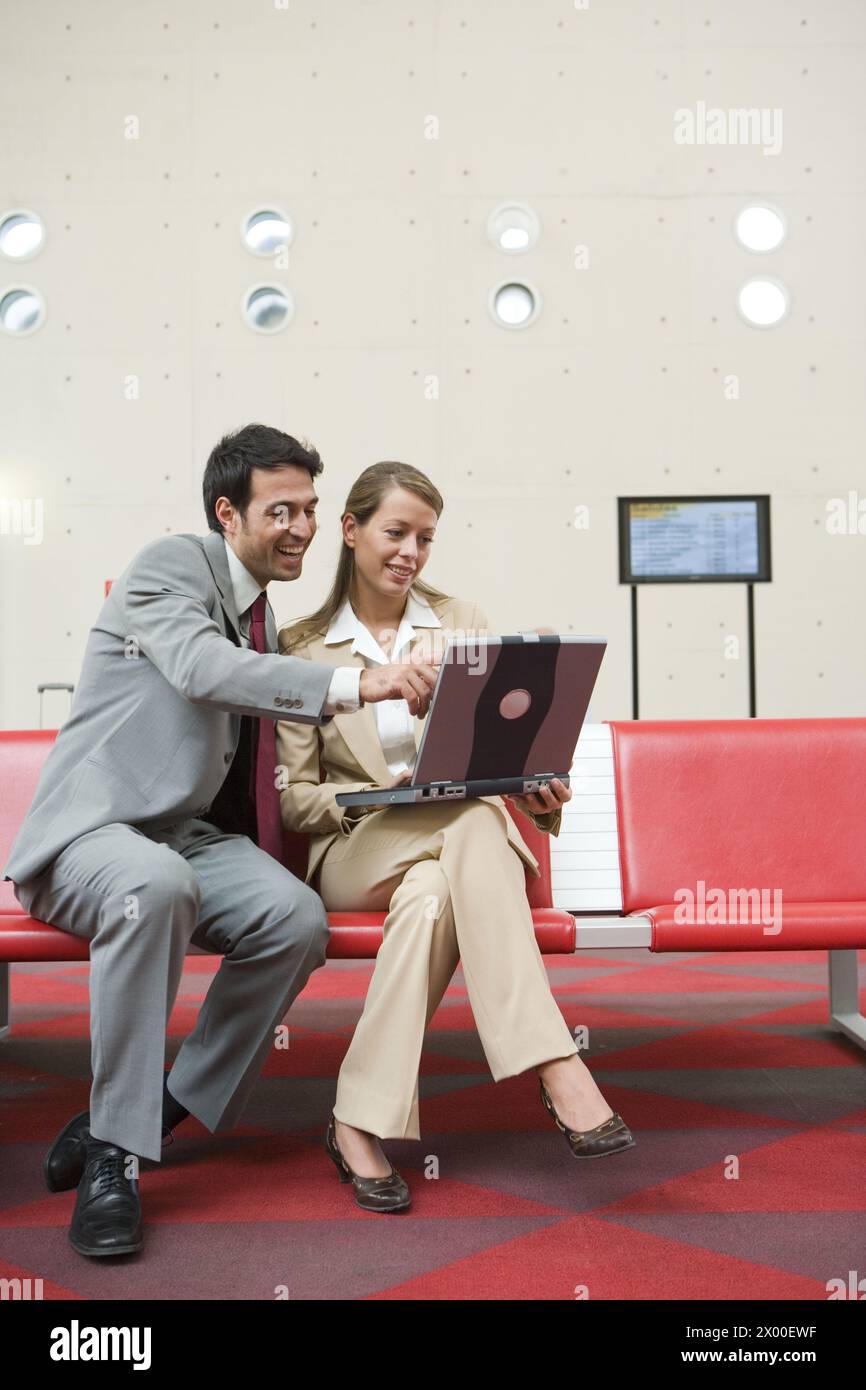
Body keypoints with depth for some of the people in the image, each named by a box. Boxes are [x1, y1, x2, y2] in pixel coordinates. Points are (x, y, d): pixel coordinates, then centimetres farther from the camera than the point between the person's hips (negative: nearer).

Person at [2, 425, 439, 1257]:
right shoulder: (171, 564, -5)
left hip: (188, 836, 6)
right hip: (86, 832, -6)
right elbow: (200, 668, -27)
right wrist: (352, 684, -36)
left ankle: (146, 1116, -12)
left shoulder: (264, 619, 18)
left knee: (297, 917, -24)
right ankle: (111, 1156, -28)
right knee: (156, 884, -40)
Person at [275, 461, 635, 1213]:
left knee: (431, 894, -37)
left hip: (461, 842, 2)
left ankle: (362, 1122, -33)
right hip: (354, 854, -2)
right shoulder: (301, 649, 4)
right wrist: (365, 799, -19)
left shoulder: (463, 623, 10)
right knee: (474, 821, -36)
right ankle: (558, 1072, -40)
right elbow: (293, 797, 2)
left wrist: (541, 795, -17)